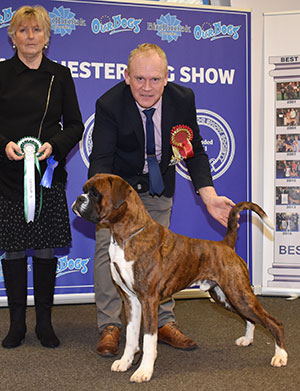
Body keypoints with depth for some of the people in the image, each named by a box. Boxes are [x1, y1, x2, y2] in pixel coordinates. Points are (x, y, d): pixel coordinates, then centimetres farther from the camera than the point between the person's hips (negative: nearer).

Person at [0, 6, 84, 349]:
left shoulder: (60, 75, 7)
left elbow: (75, 125, 6)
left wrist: (54, 145, -12)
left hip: (48, 174, 1)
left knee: (46, 249, 4)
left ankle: (44, 323, 17)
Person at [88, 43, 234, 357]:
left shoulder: (183, 99, -18)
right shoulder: (109, 104, -27)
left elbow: (194, 152, -9)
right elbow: (100, 160, -28)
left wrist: (210, 197, -20)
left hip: (158, 186, 3)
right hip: (117, 183, -2)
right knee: (108, 246, -9)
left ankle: (164, 323, 15)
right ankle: (109, 328, -1)